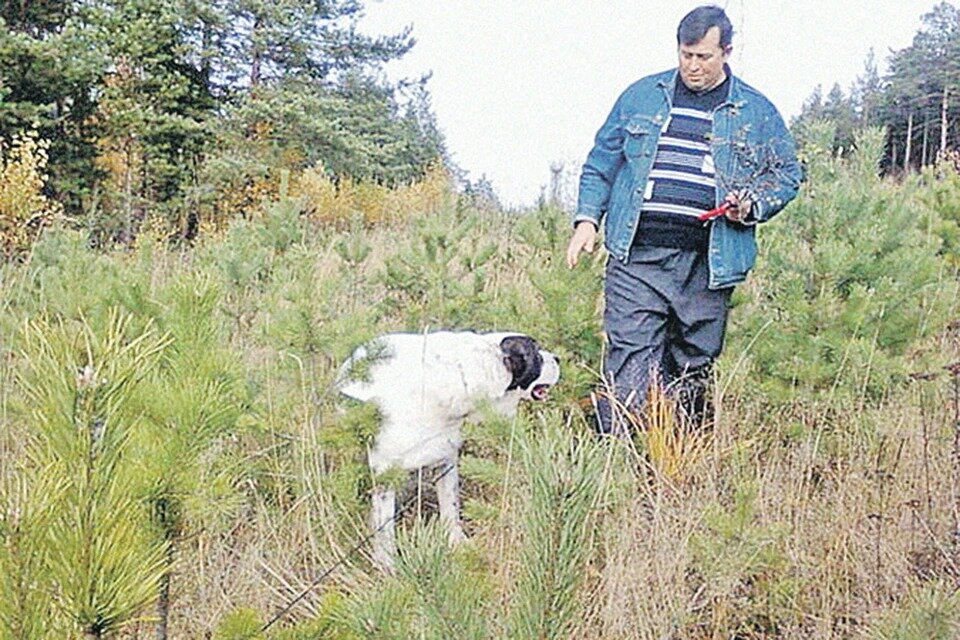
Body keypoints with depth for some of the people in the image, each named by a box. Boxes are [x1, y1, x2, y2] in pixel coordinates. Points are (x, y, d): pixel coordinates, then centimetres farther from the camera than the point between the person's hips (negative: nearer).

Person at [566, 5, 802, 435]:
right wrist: (586, 218, 4)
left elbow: (787, 173, 16)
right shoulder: (642, 96, 11)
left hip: (709, 264, 1)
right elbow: (602, 161, 15)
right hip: (637, 255, -1)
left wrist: (753, 205, -3)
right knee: (627, 359, -11)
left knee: (694, 370, 9)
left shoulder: (757, 112, 10)